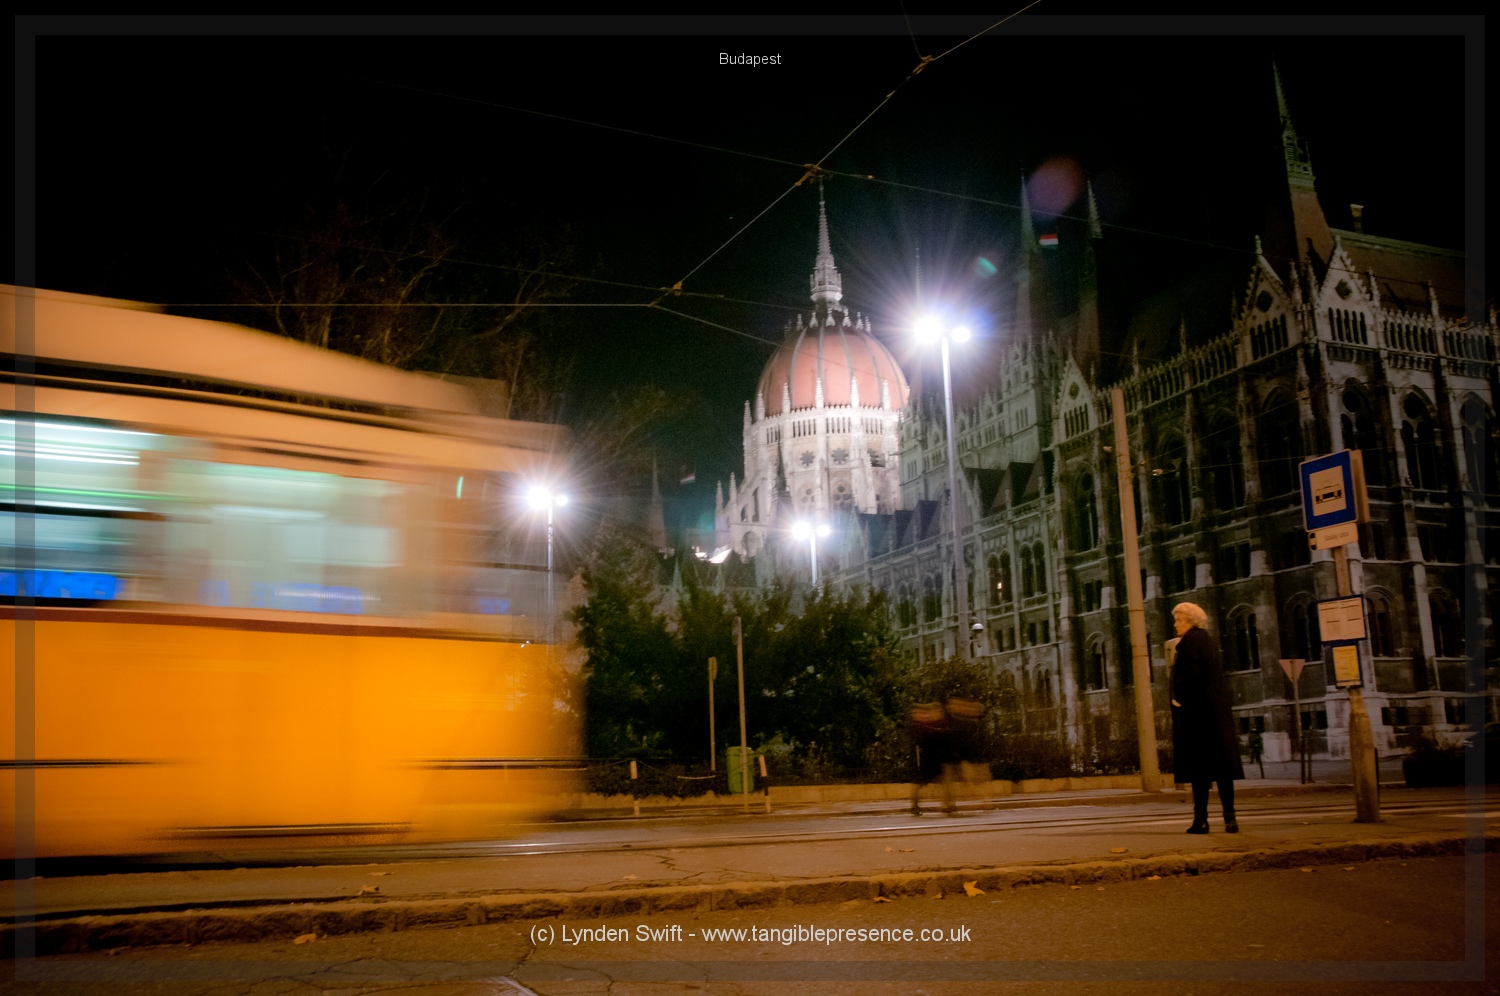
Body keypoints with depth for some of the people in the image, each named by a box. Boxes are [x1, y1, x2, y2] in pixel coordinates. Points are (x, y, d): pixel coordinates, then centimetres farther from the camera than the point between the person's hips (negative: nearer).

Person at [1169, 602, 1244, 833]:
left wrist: (1179, 700, -10)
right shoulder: (1208, 640, 17)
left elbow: (1190, 674, -21)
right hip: (1218, 708, 8)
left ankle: (1201, 819, -6)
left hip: (1196, 710, -8)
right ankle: (1229, 817, 5)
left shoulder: (1189, 640, -10)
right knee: (1221, 761, 7)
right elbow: (1218, 675, 18)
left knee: (1198, 765, -6)